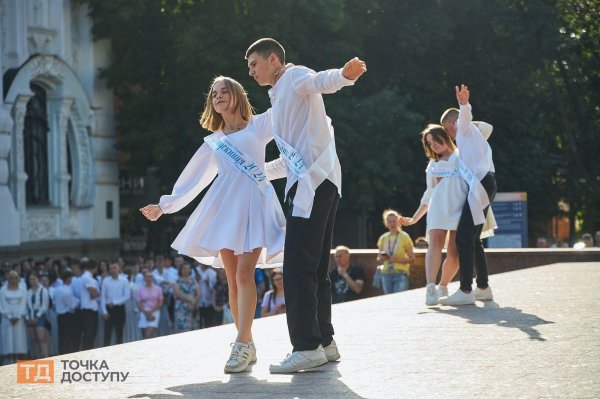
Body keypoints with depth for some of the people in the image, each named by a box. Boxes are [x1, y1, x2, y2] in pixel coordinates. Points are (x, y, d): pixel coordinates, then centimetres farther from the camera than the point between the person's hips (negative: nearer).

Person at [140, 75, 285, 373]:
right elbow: (193, 179, 27)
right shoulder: (213, 142, 23)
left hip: (254, 202, -4)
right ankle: (246, 345, 4)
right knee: (232, 277, -2)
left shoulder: (258, 126, 13)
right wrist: (165, 205, 27)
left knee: (244, 273, -16)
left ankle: (242, 344, -20)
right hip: (224, 205, 4)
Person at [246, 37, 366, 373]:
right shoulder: (280, 98, 29)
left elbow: (320, 81, -26)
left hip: (313, 181, -10)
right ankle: (325, 342, 16)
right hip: (314, 182, 10)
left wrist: (344, 75, -48)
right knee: (314, 268, 11)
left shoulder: (295, 77, 0)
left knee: (299, 268, -13)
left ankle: (307, 347, -14)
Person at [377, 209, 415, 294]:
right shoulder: (383, 238, 10)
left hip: (401, 274, -4)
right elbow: (378, 258, 20)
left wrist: (398, 259, -17)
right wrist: (381, 258, -3)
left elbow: (412, 259, -1)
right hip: (386, 274, 4)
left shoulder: (404, 237, -1)